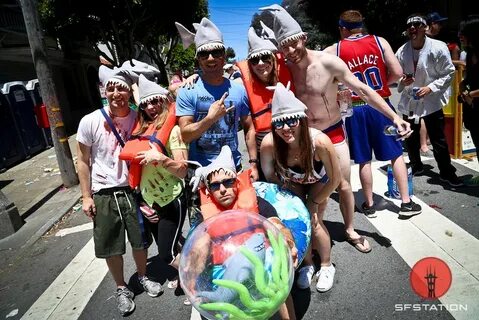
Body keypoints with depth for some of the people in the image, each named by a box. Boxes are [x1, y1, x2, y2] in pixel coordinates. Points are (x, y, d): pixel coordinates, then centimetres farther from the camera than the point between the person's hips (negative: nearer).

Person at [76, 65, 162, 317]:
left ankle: (143, 277, 42)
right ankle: (122, 288, 34)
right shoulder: (90, 122, -11)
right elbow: (83, 162, -3)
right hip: (104, 194, -1)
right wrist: (86, 196, -5)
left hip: (133, 190, 2)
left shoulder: (138, 119, -5)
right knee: (111, 248, 10)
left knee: (140, 240, 16)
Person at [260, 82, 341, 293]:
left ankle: (327, 266, 18)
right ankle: (307, 264, 22)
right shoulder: (269, 144, -38)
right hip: (292, 182, 2)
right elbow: (269, 175, -15)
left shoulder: (320, 141, -42)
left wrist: (314, 202, -14)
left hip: (318, 181, -1)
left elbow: (335, 179, -24)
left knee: (314, 222, -9)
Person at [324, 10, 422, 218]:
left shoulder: (334, 50, 0)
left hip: (355, 109, 0)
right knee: (396, 154, 11)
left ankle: (369, 205, 18)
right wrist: (381, 83, 14)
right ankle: (406, 202, 15)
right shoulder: (379, 42, 3)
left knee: (364, 160, 8)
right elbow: (397, 73, -3)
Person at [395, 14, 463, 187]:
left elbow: (449, 73, -7)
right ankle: (415, 166, 37)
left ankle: (447, 173, 19)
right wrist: (402, 82, -14)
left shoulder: (438, 47, -11)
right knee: (410, 139, 15)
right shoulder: (402, 51, -2)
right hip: (409, 101, 4)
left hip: (431, 101, -3)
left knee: (438, 140, 2)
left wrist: (430, 88, -19)